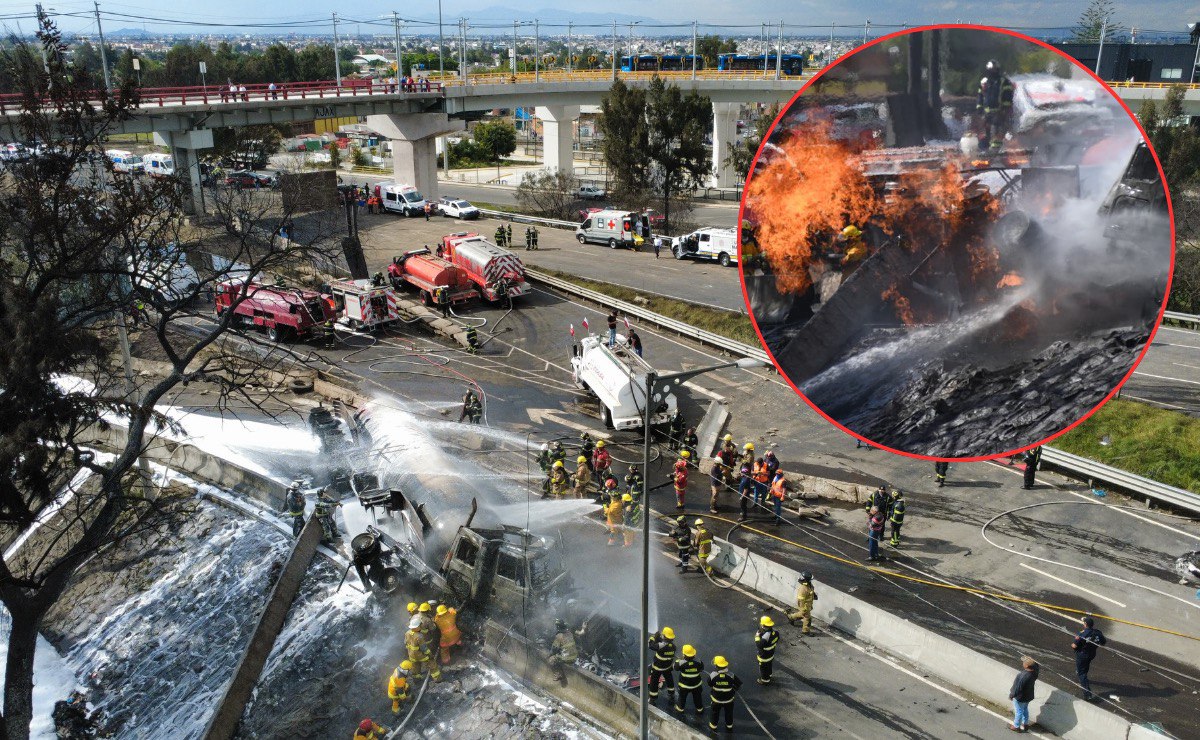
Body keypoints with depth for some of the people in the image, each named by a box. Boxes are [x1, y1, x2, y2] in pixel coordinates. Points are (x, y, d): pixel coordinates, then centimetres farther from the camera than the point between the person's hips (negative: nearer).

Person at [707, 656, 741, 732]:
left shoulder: (712, 675, -27)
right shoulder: (731, 675, -26)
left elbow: (709, 685, -9)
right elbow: (739, 684, -12)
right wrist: (734, 690, 4)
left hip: (716, 699, 0)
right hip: (728, 699, 1)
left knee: (715, 712, 26)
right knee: (729, 713, 27)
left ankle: (713, 726, 44)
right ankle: (729, 726, 46)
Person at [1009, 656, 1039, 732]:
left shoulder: (1024, 677, -41)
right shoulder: (1034, 671, -21)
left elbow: (1017, 689, -31)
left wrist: (1011, 695, -15)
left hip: (1021, 697, -7)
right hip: (1028, 695, 7)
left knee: (1018, 711, 17)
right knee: (1025, 709, 29)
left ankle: (1016, 726, 39)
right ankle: (1025, 724, 50)